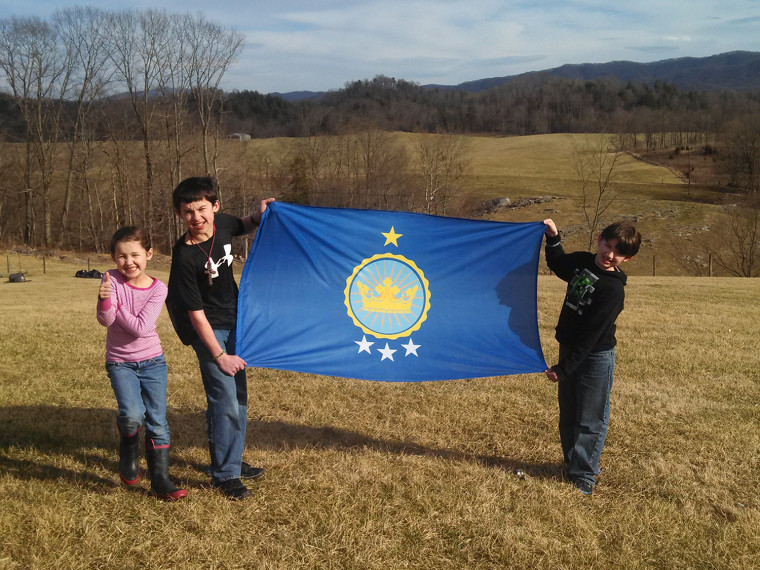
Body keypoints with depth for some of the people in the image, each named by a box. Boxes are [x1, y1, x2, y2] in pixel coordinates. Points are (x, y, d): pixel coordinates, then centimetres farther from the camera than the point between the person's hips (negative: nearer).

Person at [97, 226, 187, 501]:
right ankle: (129, 448, 11)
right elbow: (105, 320, -18)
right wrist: (104, 299, -36)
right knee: (132, 414, -23)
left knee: (157, 422, 1)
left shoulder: (158, 289, -9)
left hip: (152, 361, 1)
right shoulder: (112, 279, -8)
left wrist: (114, 305, -17)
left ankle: (160, 481, 13)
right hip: (120, 362, -1)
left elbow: (140, 327, -20)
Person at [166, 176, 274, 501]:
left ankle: (232, 460, 31)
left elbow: (242, 228, 19)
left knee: (238, 396, 15)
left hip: (233, 321, 7)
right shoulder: (185, 257, -25)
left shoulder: (221, 224, -9)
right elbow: (196, 314, -21)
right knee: (225, 399, -11)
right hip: (208, 328, -7)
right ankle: (224, 475, 3)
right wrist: (219, 356, -19)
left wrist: (258, 216, -2)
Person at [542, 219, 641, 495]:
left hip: (596, 358, -7)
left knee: (590, 420, 1)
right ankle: (572, 462, 33)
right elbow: (558, 265, 26)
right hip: (568, 349, 7)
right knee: (568, 415, 17)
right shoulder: (581, 261, 0)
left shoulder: (613, 290, -22)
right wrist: (553, 237, 10)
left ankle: (584, 474, 12)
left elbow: (590, 336, -23)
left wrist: (564, 368, -22)